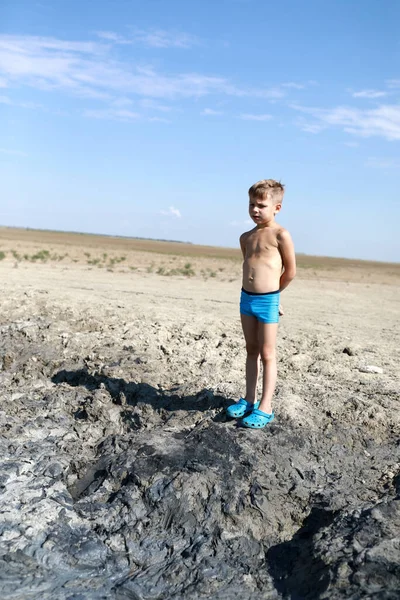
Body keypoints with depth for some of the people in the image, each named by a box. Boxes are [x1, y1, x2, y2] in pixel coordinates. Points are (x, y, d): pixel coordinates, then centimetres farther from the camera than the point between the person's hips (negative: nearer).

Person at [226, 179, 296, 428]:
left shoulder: (280, 234, -9)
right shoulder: (246, 237, 10)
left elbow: (291, 271, -5)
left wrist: (271, 293, 8)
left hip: (267, 301, -7)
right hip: (246, 298, 7)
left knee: (267, 355, 0)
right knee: (251, 351, 14)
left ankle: (265, 409, 6)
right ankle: (249, 400, 24)